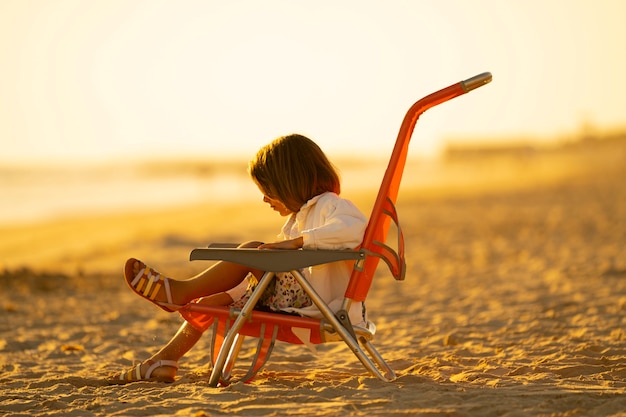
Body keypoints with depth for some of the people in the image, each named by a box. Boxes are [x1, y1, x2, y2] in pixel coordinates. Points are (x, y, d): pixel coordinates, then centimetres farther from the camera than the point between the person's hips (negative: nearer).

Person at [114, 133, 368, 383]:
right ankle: (164, 361, 11)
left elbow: (354, 228, -31)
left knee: (251, 251, -23)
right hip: (298, 300, 10)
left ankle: (181, 291, -14)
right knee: (208, 302, 14)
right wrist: (227, 295, 10)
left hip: (315, 303, -10)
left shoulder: (330, 205, -5)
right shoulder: (298, 219, 25)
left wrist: (297, 241, -31)